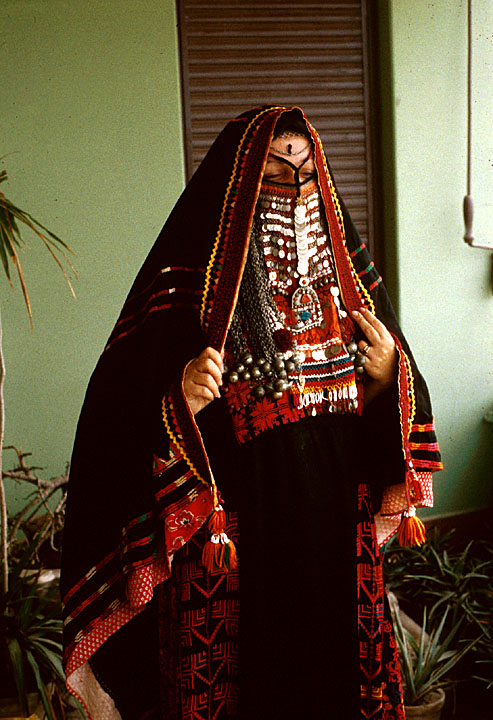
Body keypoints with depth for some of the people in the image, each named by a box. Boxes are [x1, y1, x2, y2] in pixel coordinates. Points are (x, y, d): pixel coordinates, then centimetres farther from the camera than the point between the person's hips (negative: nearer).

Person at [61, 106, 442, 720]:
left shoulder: (346, 276, 4)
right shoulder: (186, 292, -11)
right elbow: (116, 428, -13)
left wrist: (388, 377, -9)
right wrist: (180, 406, -31)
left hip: (337, 533, 5)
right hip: (227, 554, -4)